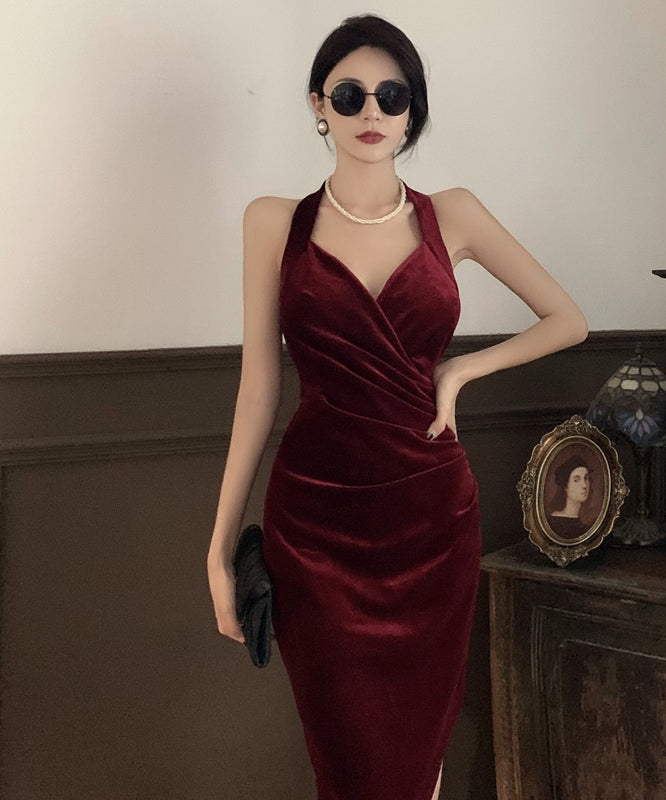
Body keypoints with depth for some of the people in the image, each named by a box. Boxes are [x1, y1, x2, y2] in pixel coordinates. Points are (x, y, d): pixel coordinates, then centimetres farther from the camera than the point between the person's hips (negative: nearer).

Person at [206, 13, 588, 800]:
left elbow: (568, 320, 11)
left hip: (431, 511, 2)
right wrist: (221, 545, -1)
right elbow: (258, 385, 0)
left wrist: (459, 369, -1)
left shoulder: (452, 215, 4)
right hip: (314, 519, -1)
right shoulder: (275, 223, 1)